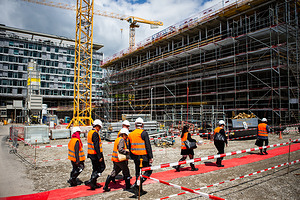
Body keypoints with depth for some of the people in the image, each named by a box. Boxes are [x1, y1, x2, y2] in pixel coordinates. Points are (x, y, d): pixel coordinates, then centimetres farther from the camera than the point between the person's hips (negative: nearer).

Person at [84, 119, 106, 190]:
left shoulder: (89, 132, 12)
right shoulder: (95, 133, -19)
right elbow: (96, 146, -24)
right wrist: (99, 156, -22)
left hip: (91, 154, 10)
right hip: (96, 154, -9)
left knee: (95, 169, 16)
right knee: (102, 167, 0)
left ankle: (94, 184, 20)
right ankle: (91, 181, -5)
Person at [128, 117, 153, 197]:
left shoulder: (130, 134, 7)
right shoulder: (144, 133, -12)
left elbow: (130, 147, 14)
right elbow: (148, 146, -14)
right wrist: (151, 157, -9)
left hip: (135, 157, 6)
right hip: (144, 156, -6)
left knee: (137, 173, 16)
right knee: (148, 171, 6)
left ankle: (140, 190, 22)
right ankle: (136, 185, -9)